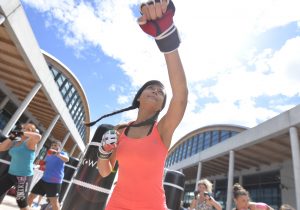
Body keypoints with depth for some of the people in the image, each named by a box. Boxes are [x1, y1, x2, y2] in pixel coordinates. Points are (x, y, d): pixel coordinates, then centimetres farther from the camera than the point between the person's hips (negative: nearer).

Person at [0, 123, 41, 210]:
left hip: (24, 176, -7)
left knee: (22, 203, 1)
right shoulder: (15, 142, 8)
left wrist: (22, 133, -26)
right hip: (11, 174, 7)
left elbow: (38, 137, -36)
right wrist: (11, 137, -2)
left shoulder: (30, 142, -14)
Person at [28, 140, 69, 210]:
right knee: (31, 196, 14)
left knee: (54, 202, -10)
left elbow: (66, 159, -32)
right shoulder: (48, 155, 14)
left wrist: (57, 154, -50)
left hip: (55, 182, -7)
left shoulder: (62, 154, -8)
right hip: (44, 179, 7)